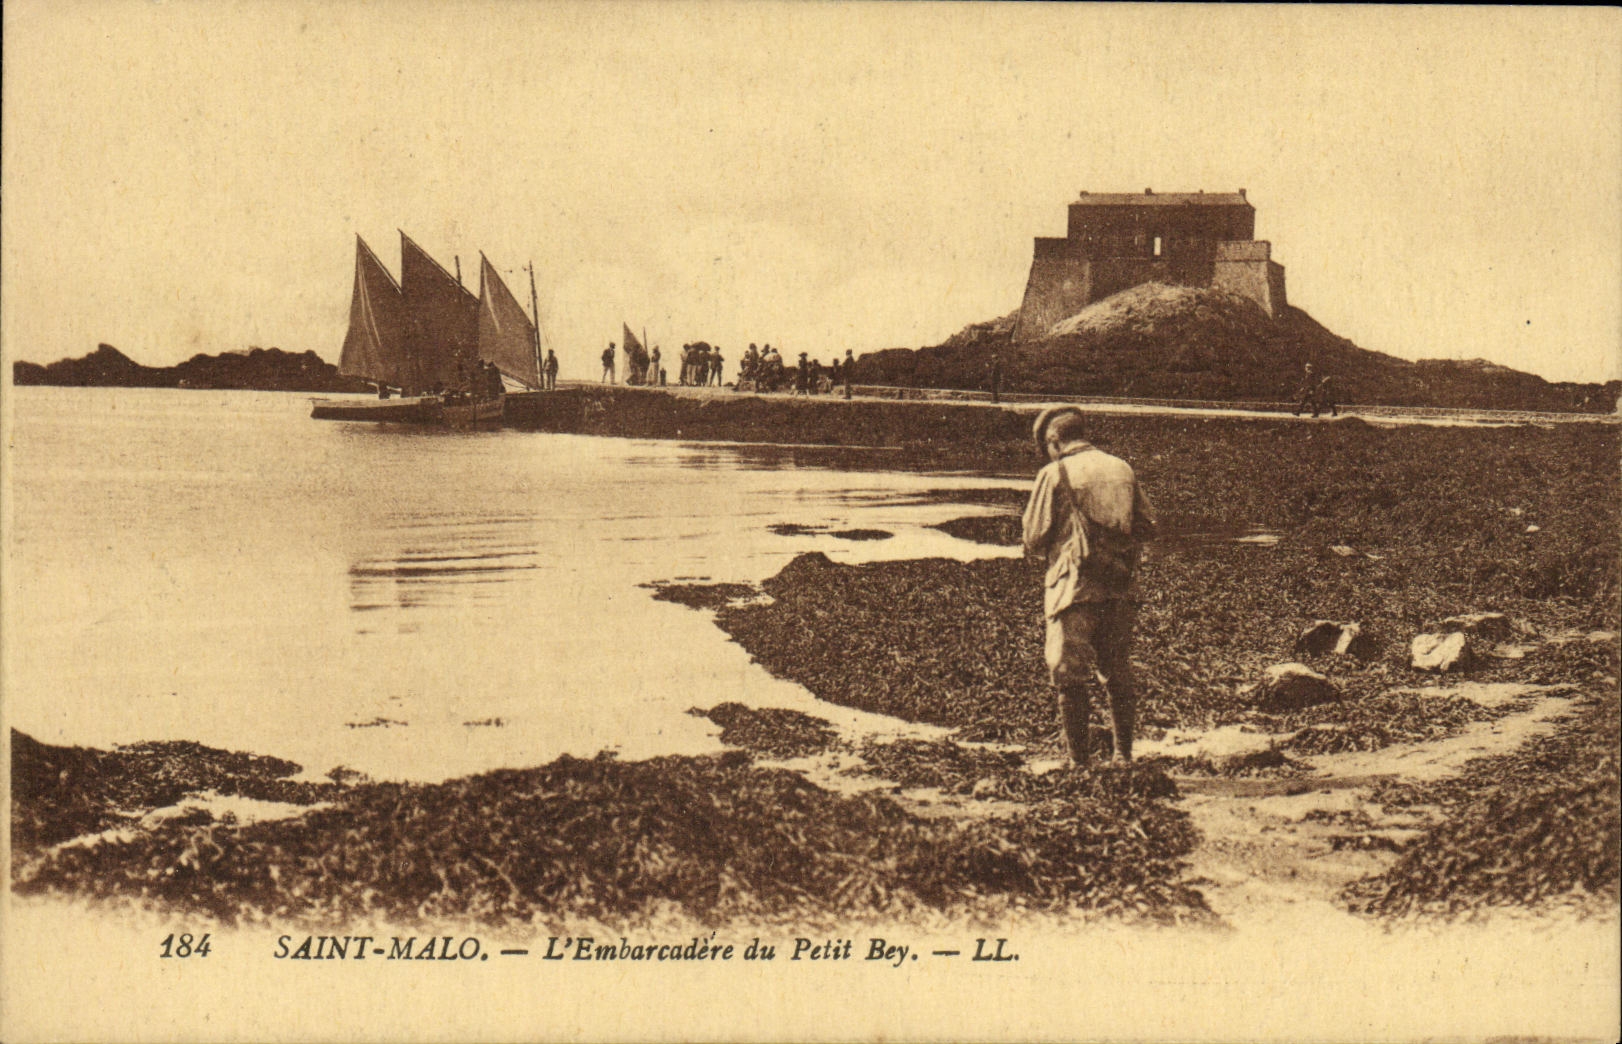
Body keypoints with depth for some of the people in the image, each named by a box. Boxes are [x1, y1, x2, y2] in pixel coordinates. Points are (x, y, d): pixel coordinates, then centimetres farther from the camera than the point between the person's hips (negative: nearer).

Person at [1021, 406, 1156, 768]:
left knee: (1070, 674, 2)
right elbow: (1147, 525, 11)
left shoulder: (1055, 474, -7)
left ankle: (1079, 760, 1)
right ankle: (1124, 754, 20)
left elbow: (1035, 538, -7)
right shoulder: (1123, 469, 8)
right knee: (1118, 673, 15)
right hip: (1121, 586, 5)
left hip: (1076, 585, -5)